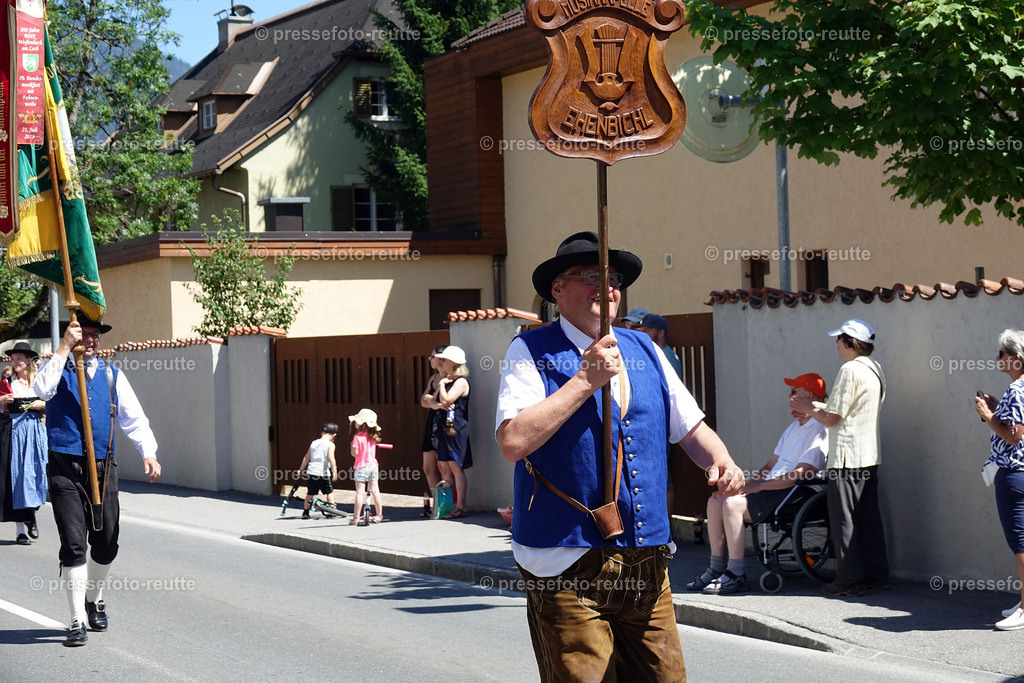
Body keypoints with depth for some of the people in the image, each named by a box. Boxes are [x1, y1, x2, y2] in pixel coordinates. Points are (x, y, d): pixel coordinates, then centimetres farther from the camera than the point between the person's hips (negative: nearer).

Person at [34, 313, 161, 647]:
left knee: (106, 544, 8)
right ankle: (78, 622, -3)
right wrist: (64, 348, -16)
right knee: (74, 545, -9)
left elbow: (133, 417, 6)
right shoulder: (56, 367, 4)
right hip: (65, 469, -3)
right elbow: (42, 389, -19)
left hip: (103, 468, 4)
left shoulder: (112, 375, 13)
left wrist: (148, 452, -9)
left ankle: (94, 599, 35)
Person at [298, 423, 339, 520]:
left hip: (311, 472, 5)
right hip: (323, 473, -5)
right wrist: (334, 472, -18)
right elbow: (331, 458, -18)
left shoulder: (314, 443, 14)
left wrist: (301, 470, 27)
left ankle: (305, 512, 15)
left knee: (310, 493, 13)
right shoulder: (330, 444, -4)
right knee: (329, 491, 14)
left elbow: (306, 458, 20)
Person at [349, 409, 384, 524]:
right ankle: (379, 515, 17)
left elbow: (355, 453, -17)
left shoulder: (357, 437, -15)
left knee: (360, 492, -5)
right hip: (373, 465, 6)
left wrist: (352, 446, 0)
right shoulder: (372, 437, 5)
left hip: (361, 466, -6)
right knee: (375, 490, 11)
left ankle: (356, 517, -4)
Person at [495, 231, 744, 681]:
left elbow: (690, 426, 19)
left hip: (647, 563, 5)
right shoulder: (531, 352, -2)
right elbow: (513, 442, -16)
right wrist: (585, 380, -15)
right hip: (567, 568, -5)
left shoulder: (645, 351, 15)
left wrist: (720, 460, -3)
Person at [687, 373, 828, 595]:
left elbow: (800, 474, -19)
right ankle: (717, 569, -1)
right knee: (715, 502, -4)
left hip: (793, 494, -10)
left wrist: (759, 486, -17)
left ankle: (737, 576, -23)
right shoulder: (794, 427, 23)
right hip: (770, 488, 10)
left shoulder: (820, 431, -10)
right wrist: (750, 484, 7)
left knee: (733, 504, -27)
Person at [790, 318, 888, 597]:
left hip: (847, 457, -9)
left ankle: (850, 580, 0)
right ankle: (877, 576, 15)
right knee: (868, 517, 13)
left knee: (844, 519, -2)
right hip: (869, 456, 9)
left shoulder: (850, 370, -16)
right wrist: (813, 406, 21)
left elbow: (831, 418, -16)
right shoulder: (875, 369, 14)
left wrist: (808, 408, 2)